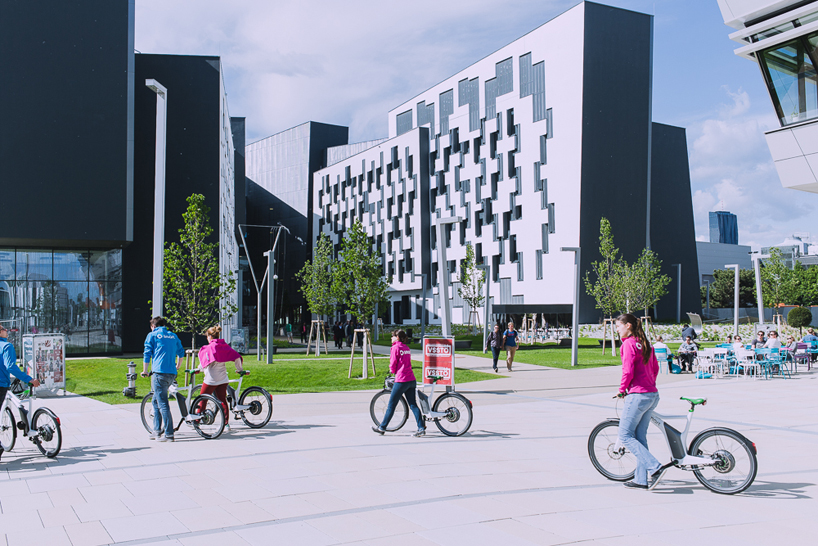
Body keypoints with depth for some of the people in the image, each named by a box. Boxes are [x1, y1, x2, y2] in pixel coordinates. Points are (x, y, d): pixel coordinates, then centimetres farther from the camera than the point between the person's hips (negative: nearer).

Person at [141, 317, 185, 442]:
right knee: (156, 401, 19)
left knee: (162, 403, -6)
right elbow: (181, 353, 23)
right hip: (172, 373, 6)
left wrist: (145, 371, 9)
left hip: (160, 373, -6)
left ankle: (169, 434, -9)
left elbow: (147, 354, 0)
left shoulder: (152, 335, 4)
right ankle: (157, 431, 20)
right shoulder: (173, 336, 19)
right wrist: (177, 367, 37)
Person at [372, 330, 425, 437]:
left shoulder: (396, 347, -8)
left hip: (401, 380, -7)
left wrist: (392, 371, 13)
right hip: (411, 380, 7)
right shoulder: (406, 348, 15)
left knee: (391, 405, 4)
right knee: (413, 405, 7)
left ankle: (382, 427, 14)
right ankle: (421, 428, 0)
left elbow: (393, 364, -7)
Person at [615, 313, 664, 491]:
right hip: (652, 394, 9)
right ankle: (642, 479, 14)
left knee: (625, 436, -1)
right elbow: (655, 368, 18)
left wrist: (621, 389, -3)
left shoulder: (628, 343, -12)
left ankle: (654, 467, -10)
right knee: (640, 437, 12)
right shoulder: (645, 343, 14)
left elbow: (628, 371, -17)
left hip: (637, 395, -9)